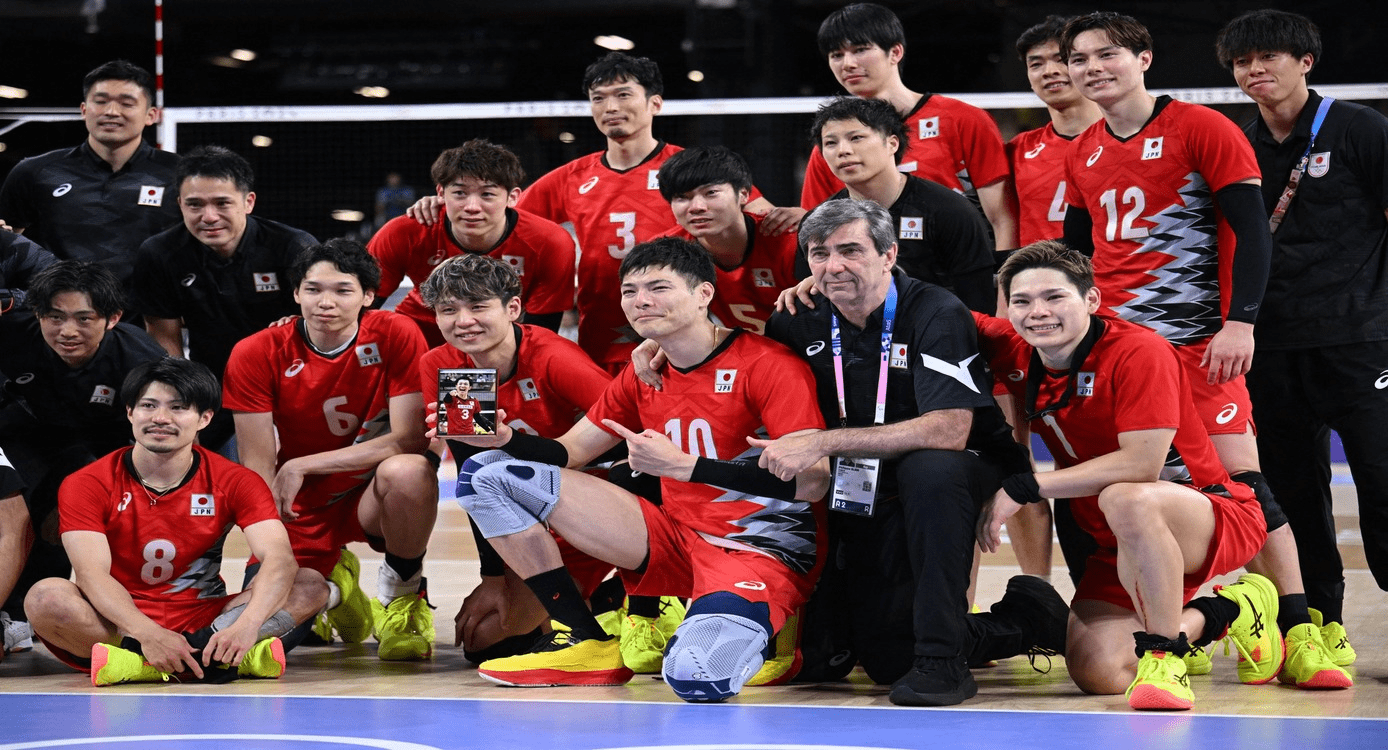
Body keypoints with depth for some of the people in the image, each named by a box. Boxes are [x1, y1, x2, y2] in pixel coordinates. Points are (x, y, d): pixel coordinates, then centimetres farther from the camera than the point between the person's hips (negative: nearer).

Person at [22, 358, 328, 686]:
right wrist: (148, 633, -40)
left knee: (311, 585, -18)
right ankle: (212, 658, -35)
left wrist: (246, 626, -40)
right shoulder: (85, 486, -6)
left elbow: (279, 557, -19)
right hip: (118, 625, -1)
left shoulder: (236, 483, -3)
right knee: (46, 596, -33)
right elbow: (93, 574, -20)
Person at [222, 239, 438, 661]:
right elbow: (257, 468, -9)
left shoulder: (396, 336, -12)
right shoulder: (257, 355, -9)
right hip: (302, 511, 2)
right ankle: (331, 585, 21)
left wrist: (302, 466, -20)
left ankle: (404, 594, -6)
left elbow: (410, 439, -18)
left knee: (407, 472, -37)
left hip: (373, 496, -2)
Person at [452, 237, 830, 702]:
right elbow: (569, 452, 13)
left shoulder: (768, 365, -13)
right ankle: (588, 644, 0)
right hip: (676, 541, 7)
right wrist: (504, 438, -10)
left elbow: (813, 481, -21)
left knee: (697, 677, -41)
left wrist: (684, 466, -25)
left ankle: (754, 636, -1)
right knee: (487, 473, 0)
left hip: (762, 549, -7)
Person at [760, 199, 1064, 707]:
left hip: (952, 484, -6)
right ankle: (1022, 621, 14)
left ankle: (943, 658, -30)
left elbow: (949, 430, -30)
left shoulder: (936, 315, -17)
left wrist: (825, 442, -31)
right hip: (863, 503, 6)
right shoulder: (808, 324, 0)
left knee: (929, 466, -40)